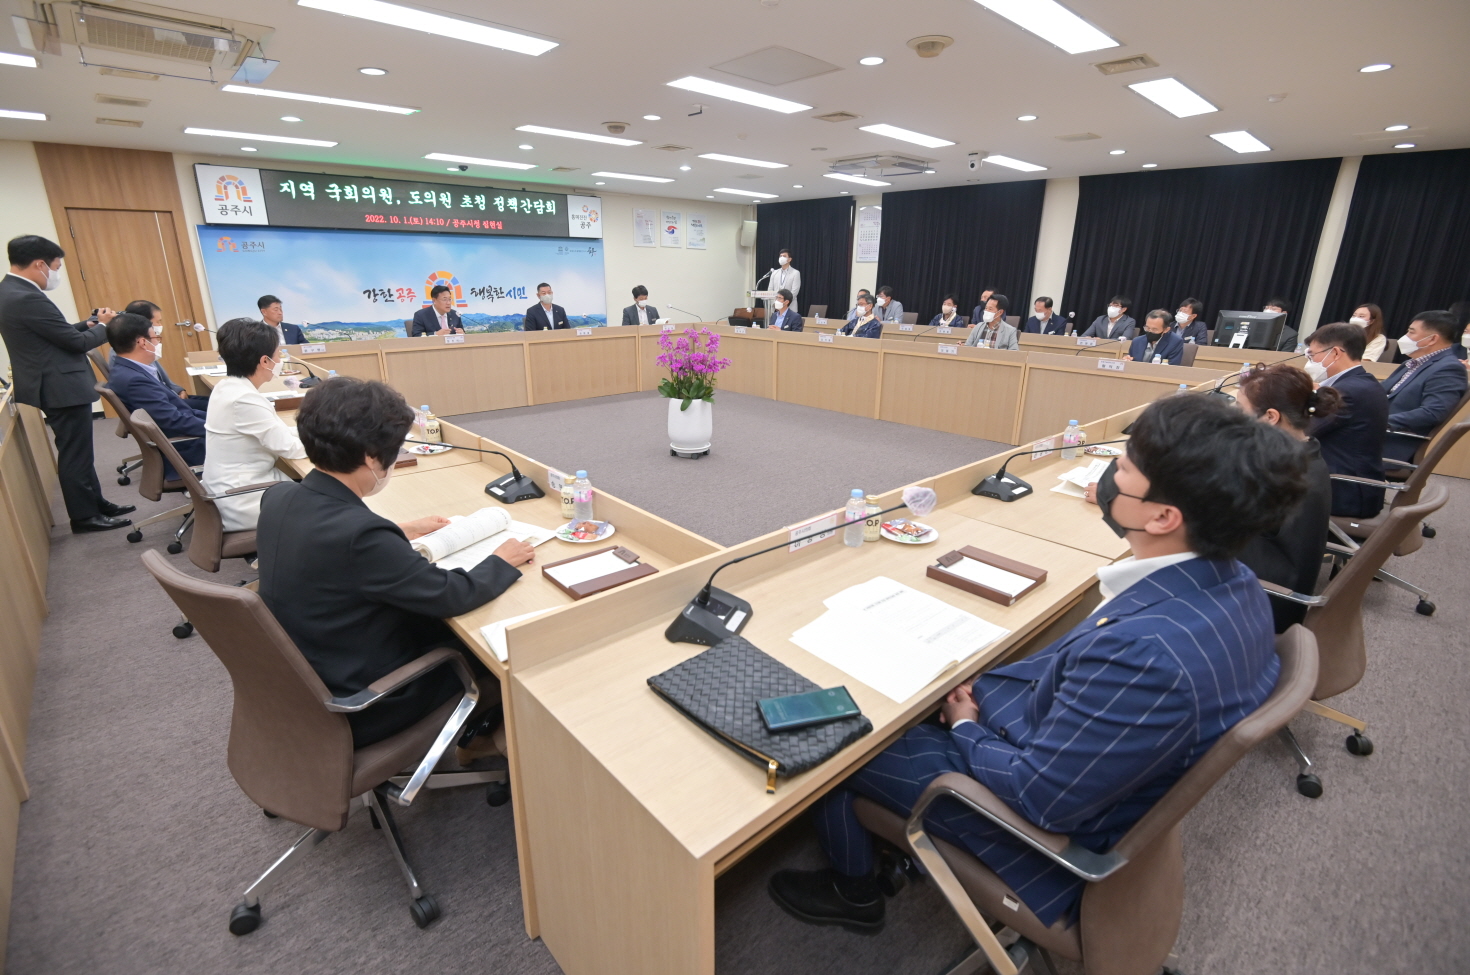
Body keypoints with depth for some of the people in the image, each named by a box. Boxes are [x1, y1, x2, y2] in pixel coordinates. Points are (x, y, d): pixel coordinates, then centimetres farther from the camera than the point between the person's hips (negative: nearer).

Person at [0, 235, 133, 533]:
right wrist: (103, 326, -1)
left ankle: (96, 502, 28)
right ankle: (84, 516, 9)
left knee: (78, 452, 18)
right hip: (61, 388, -10)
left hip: (56, 385, 10)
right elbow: (75, 342, -17)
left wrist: (89, 323, 7)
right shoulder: (27, 299, -22)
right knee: (76, 454, 0)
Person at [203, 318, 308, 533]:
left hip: (233, 489, 9)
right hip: (243, 504, -9)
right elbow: (290, 448, -19)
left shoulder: (228, 387, 4)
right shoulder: (244, 399, -25)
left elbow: (278, 432, 9)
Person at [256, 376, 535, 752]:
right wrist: (503, 562, -8)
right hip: (353, 710, -8)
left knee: (433, 620, 19)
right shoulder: (359, 531, -34)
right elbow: (452, 597, -24)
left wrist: (399, 533, 15)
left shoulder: (278, 497, -8)